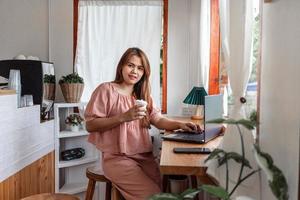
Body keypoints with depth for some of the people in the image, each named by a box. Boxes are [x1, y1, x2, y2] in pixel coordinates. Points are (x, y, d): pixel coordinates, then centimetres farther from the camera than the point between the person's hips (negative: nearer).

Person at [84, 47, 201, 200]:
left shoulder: (143, 95, 20)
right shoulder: (106, 90, -2)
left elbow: (158, 120, 8)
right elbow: (90, 125, -8)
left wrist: (180, 124, -11)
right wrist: (123, 117, -19)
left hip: (145, 156, 6)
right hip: (118, 158, -6)